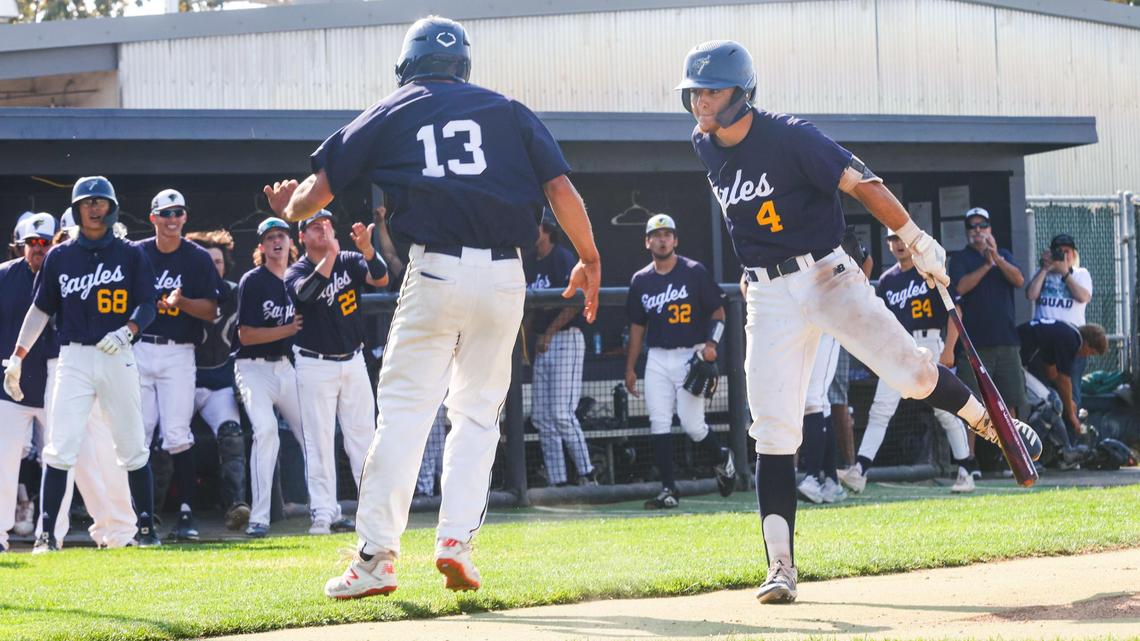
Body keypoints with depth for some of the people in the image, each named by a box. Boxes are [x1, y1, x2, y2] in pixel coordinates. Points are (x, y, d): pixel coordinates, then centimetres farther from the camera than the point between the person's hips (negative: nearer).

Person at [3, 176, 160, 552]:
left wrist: (126, 332, -16)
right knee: (60, 449, -10)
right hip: (73, 357, 0)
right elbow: (41, 309, 11)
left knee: (133, 447, 3)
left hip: (117, 358, 0)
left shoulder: (131, 255, 7)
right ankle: (46, 532, -10)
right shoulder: (59, 257, 9)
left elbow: (147, 305, 3)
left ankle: (147, 527, 13)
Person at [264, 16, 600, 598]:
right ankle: (456, 540, -1)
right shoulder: (507, 111, 15)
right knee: (477, 411, 13)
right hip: (504, 276, 2)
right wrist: (589, 260, 13)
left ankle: (376, 557, -6)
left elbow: (318, 190, 11)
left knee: (404, 412, 0)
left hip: (435, 272, -2)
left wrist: (290, 209, 32)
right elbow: (560, 189, 5)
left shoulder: (391, 114, 12)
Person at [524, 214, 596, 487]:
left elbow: (574, 303, -15)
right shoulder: (530, 263, 16)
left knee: (561, 414, -14)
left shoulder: (563, 259, -8)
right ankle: (557, 482, 7)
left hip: (566, 339, -9)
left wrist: (549, 333, -15)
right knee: (541, 417, 5)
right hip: (542, 343, 9)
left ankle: (587, 475, -8)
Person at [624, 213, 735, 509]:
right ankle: (668, 490, -3)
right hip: (658, 359, 4)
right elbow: (637, 326, 17)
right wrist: (630, 368, 14)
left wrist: (711, 343, -14)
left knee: (692, 424, -9)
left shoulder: (694, 272, -1)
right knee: (659, 425, -5)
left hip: (690, 356, -4)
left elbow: (718, 312, 1)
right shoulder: (641, 280, 10)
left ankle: (722, 459, 21)